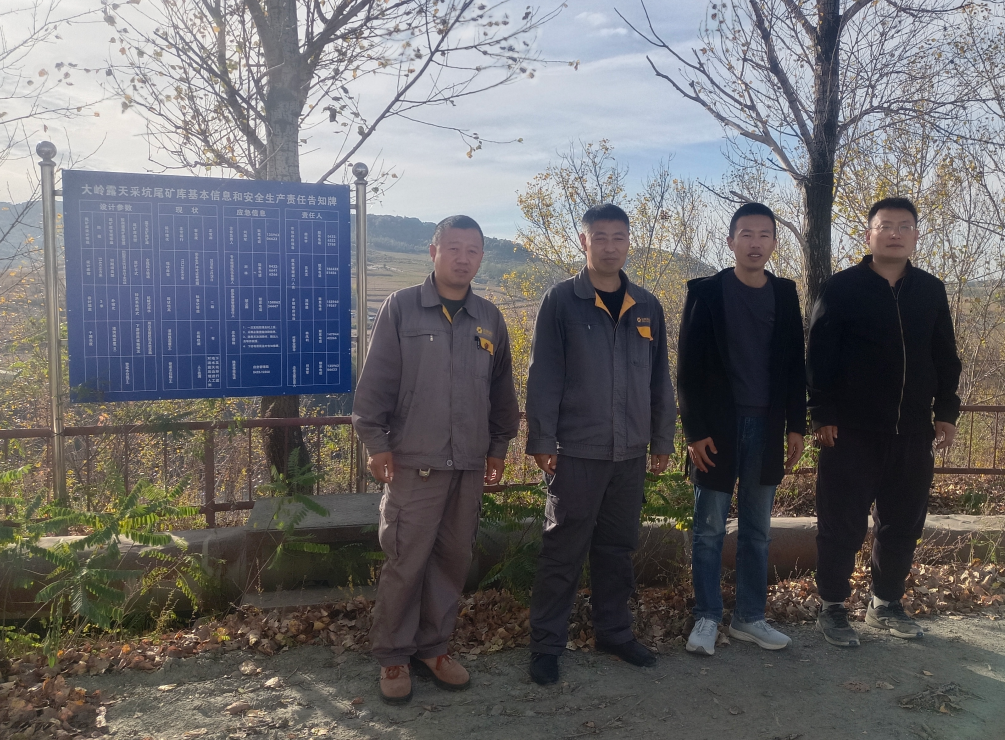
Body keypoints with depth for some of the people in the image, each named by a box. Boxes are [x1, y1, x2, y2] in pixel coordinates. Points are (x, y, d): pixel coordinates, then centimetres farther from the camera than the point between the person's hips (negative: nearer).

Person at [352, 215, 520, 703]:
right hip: (413, 462, -4)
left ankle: (432, 647, 25)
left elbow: (501, 389, 17)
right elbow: (375, 381, -3)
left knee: (453, 559, 10)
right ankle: (393, 657, 15)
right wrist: (375, 442, -6)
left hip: (470, 463, 4)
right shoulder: (401, 308, -1)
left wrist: (499, 446, 16)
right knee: (405, 561, -1)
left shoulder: (489, 319, 11)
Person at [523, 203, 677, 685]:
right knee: (563, 552, 1)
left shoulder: (647, 307, 10)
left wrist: (662, 441, 12)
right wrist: (542, 441, -10)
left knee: (618, 548, 15)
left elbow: (660, 380, 13)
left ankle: (614, 632, 29)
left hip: (630, 452, 4)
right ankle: (546, 644, 13)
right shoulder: (561, 301, -4)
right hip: (576, 451, -4)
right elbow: (543, 376, -7)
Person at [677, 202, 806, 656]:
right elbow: (688, 367, -6)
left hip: (766, 426, 4)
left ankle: (749, 618, 22)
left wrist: (796, 426, 5)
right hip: (717, 426, -4)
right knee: (709, 528, 2)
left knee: (757, 529, 11)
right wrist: (695, 431, -11)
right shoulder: (706, 292, -3)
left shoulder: (785, 295, 8)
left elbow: (794, 365, 11)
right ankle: (707, 619, 13)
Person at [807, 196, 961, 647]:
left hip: (912, 433, 5)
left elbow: (945, 357, 14)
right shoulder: (841, 289, -4)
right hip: (852, 432, -4)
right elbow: (819, 357, -8)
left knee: (903, 525, 13)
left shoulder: (931, 291, 9)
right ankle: (832, 609, 16)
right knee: (843, 526, 2)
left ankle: (886, 605, 29)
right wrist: (823, 416, -13)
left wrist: (946, 412, 10)